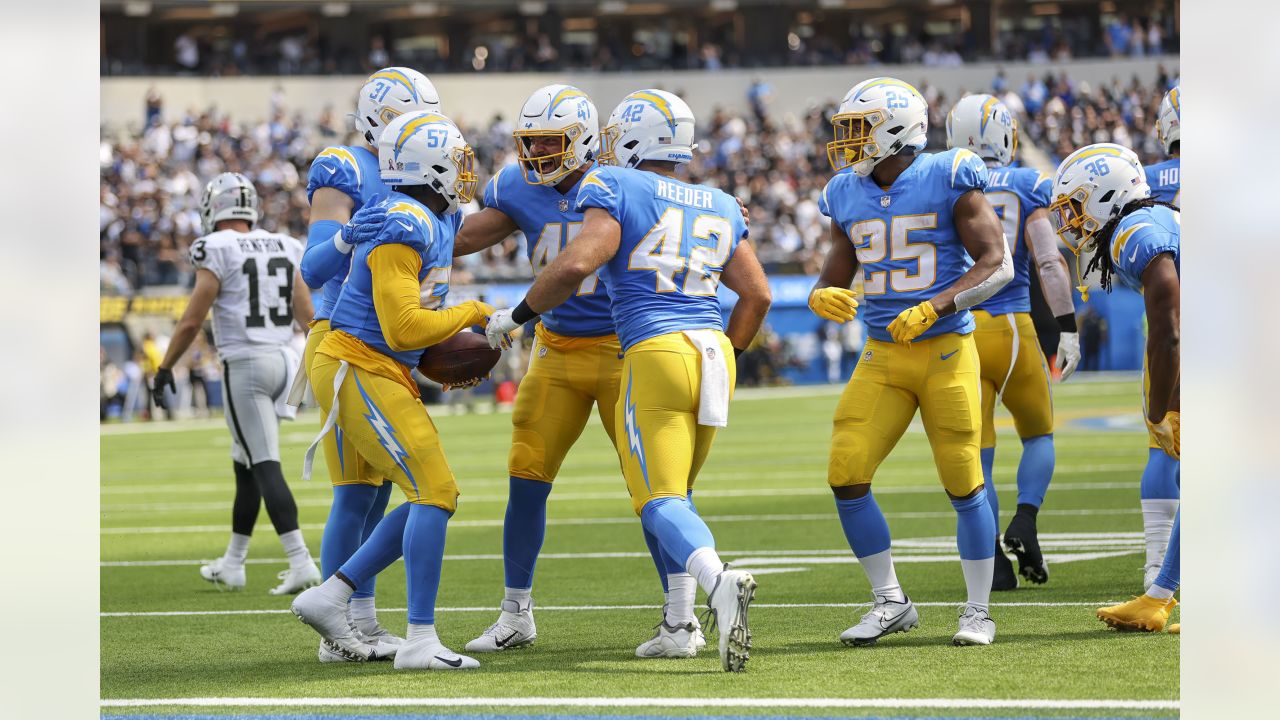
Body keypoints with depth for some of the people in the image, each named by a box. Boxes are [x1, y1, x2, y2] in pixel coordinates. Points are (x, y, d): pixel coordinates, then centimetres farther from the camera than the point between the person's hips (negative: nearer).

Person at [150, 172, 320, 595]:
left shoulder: (217, 251, -9)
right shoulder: (282, 248, 9)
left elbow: (192, 320, -8)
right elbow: (307, 315, 9)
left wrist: (164, 370, 1)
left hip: (243, 365, -7)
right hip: (282, 360, 7)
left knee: (265, 468, -8)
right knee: (246, 466, 17)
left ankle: (301, 564, -18)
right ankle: (232, 565, 26)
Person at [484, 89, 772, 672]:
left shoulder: (617, 190, 0)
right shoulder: (719, 207, 18)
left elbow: (574, 267, -12)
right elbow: (757, 295, 18)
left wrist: (517, 316, 1)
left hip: (655, 354, -6)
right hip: (714, 351, 6)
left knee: (660, 499, -9)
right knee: (677, 489, 20)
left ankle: (718, 580, -36)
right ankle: (680, 622, 14)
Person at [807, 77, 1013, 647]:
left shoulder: (948, 181, -9)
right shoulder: (849, 197, 8)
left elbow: (996, 265, -11)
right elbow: (834, 279, 14)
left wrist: (934, 308, -22)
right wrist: (822, 299, -11)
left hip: (945, 350, -5)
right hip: (882, 358, 5)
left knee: (964, 484, -1)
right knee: (846, 475, -7)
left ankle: (978, 611, 14)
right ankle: (890, 602, 7)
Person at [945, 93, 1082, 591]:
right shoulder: (1027, 187, 0)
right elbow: (1049, 263, -7)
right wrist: (1068, 331, -5)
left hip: (955, 329, 1)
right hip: (1012, 326, -1)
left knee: (976, 453, 6)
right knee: (1038, 434, 19)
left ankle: (994, 561, -1)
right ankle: (1025, 520, -5)